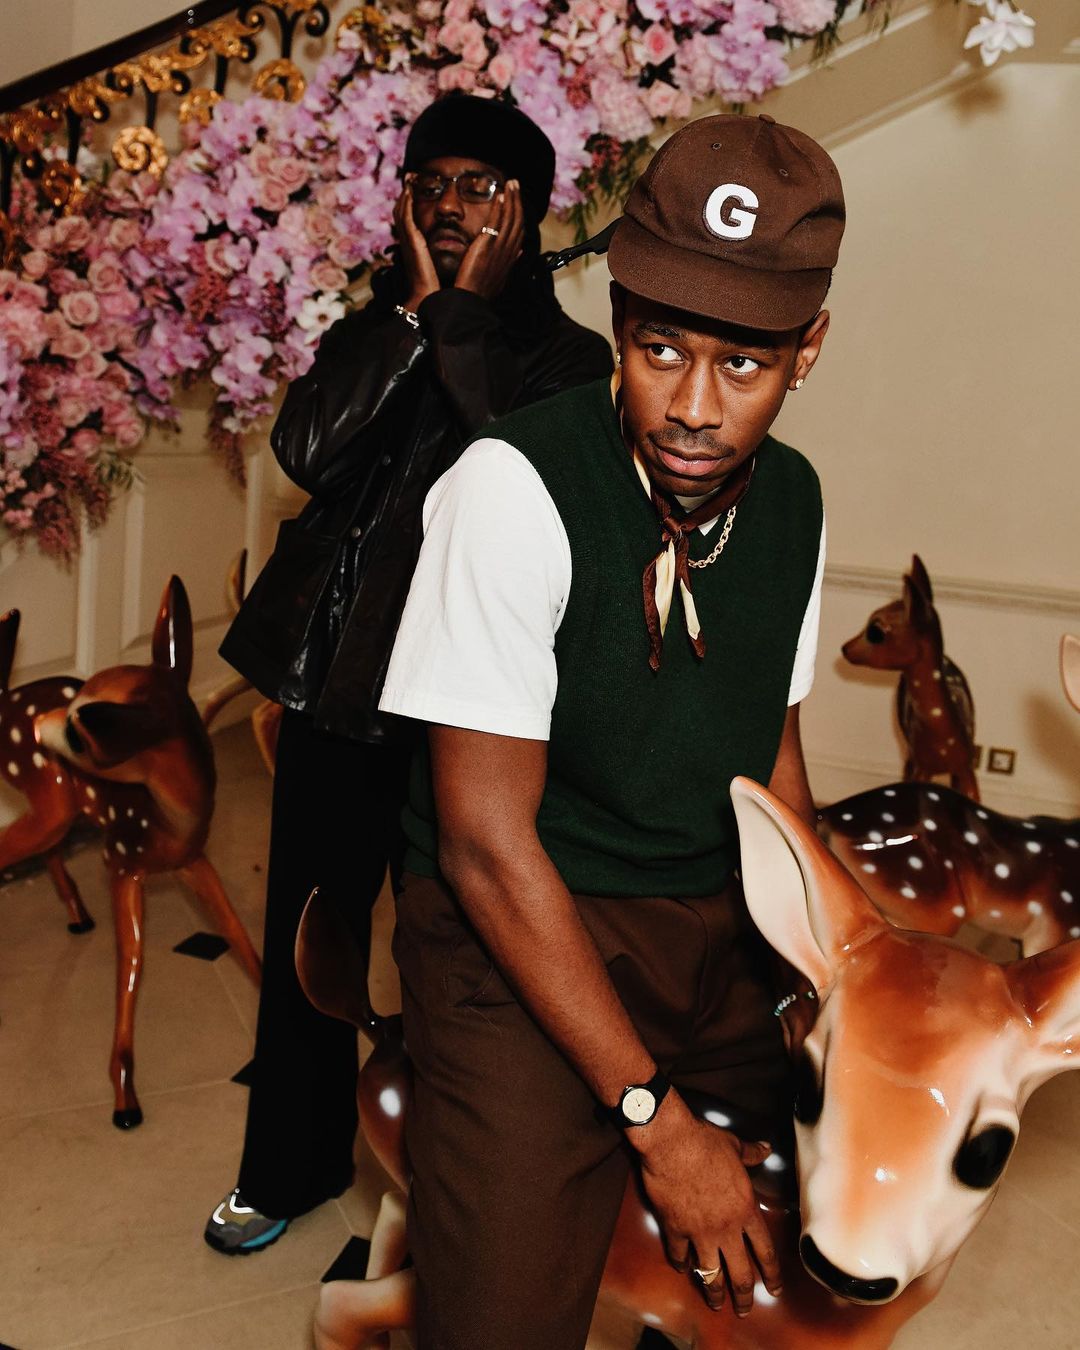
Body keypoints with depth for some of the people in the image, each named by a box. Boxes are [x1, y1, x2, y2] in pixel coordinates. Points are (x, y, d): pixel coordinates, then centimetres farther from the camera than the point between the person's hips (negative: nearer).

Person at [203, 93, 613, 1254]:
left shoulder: (564, 354, -1)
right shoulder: (370, 332, 12)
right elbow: (306, 449, -8)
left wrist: (467, 312, -14)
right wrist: (412, 308, -9)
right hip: (328, 685, 5)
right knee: (304, 942, 17)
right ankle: (291, 1166, 38)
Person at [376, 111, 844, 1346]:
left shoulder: (795, 500, 1)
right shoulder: (514, 486, -18)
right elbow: (486, 839, -19)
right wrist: (659, 1118, -17)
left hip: (717, 930, 6)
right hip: (520, 933, -6)